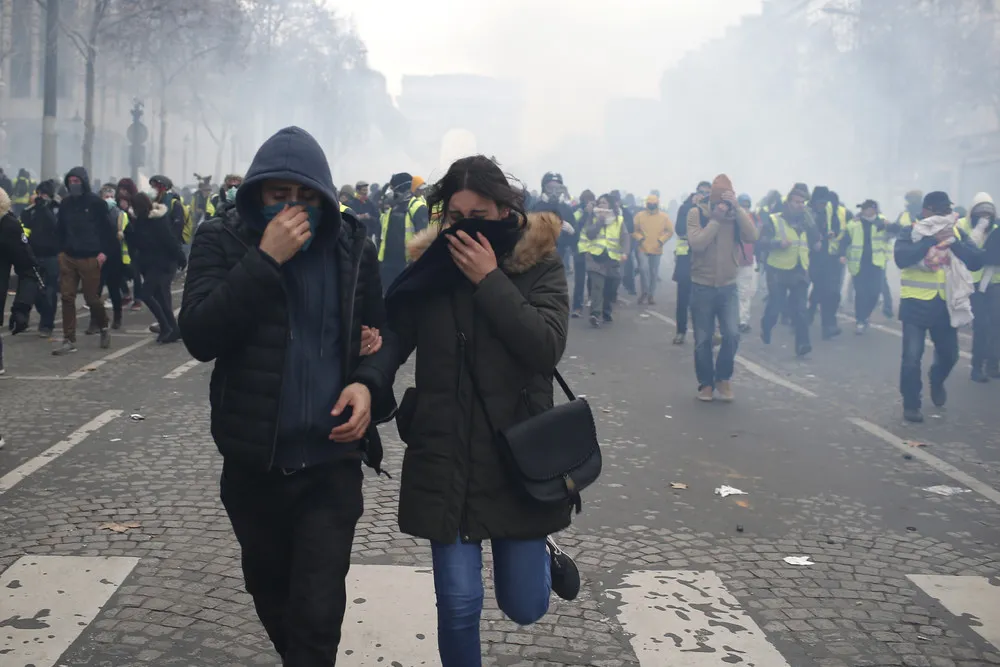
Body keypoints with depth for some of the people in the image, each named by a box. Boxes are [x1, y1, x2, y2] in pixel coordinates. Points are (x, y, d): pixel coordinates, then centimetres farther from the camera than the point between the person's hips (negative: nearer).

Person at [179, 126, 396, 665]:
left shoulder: (353, 247, 0)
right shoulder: (221, 240, -5)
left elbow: (384, 330, 9)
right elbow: (200, 336, -17)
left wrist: (368, 381, -13)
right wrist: (265, 260, -24)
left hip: (331, 459, -1)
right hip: (252, 459, 1)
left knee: (318, 611, -6)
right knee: (270, 590, 20)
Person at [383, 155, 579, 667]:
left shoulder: (539, 263, -5)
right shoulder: (430, 264, 1)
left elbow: (547, 346, -18)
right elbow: (392, 346, -2)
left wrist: (489, 279, -20)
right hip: (445, 457, 1)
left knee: (524, 607, 10)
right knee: (458, 604, 0)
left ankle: (541, 554, 45)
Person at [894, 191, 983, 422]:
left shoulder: (957, 232, 4)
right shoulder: (910, 232, -6)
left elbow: (976, 262, -7)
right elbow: (901, 258, -25)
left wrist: (954, 242, -22)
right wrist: (932, 239, -29)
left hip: (945, 304, 4)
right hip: (916, 303, -4)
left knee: (949, 354, 15)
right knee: (912, 357, -7)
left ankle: (936, 382, 47)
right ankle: (911, 404, 10)